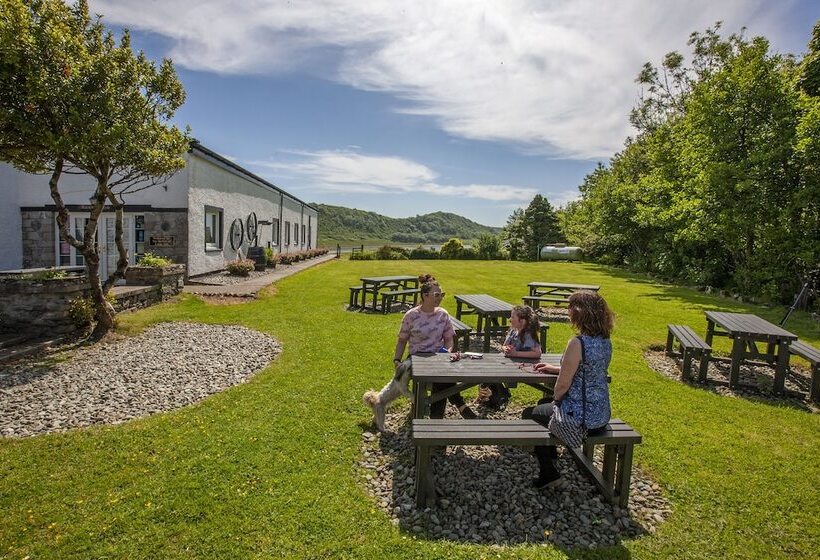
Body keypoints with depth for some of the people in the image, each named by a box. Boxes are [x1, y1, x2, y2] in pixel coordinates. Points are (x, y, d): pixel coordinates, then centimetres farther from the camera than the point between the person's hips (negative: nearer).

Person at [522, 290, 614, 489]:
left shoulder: (578, 343, -26)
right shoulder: (605, 341, 0)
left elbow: (563, 385, -22)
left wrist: (556, 400, -1)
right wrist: (554, 369, 16)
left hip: (580, 417, -8)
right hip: (601, 415, 8)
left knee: (528, 414, 18)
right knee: (543, 403, 31)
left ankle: (548, 473, 22)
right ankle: (551, 455, 44)